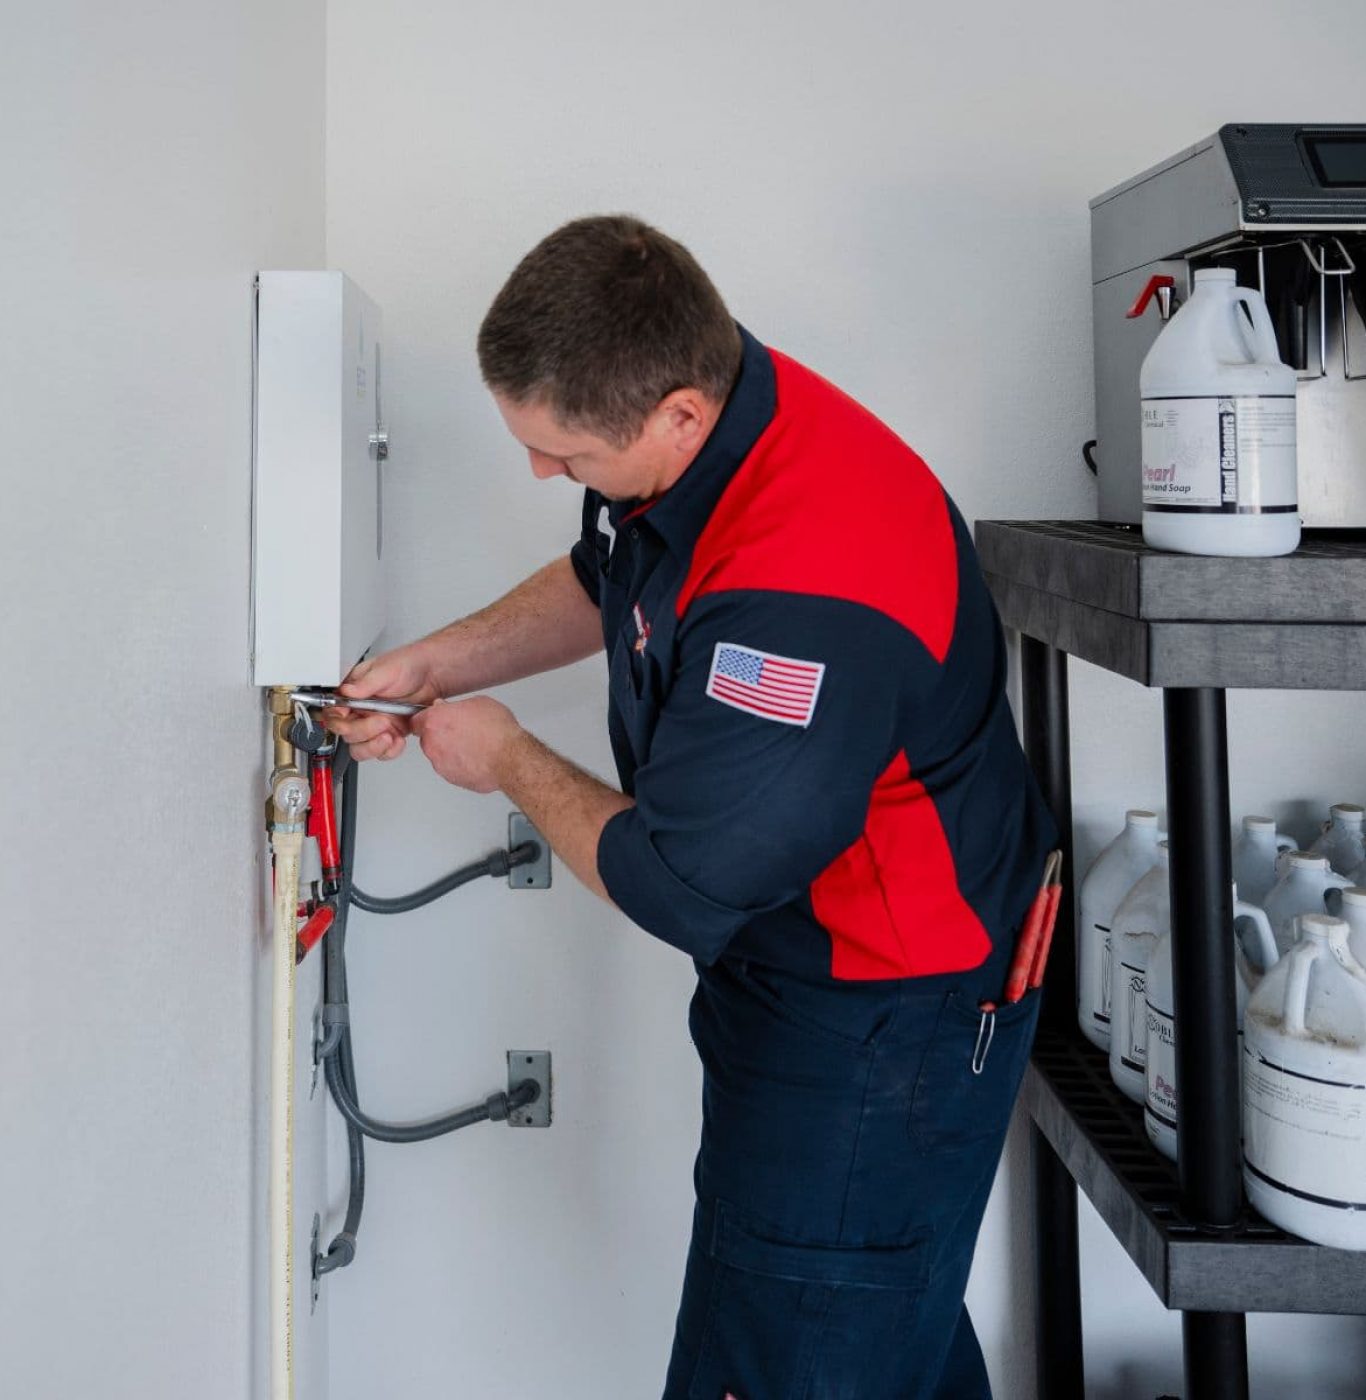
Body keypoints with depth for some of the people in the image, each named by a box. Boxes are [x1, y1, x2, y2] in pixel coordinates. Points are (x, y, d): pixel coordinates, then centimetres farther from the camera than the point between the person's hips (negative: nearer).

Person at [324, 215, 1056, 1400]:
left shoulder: (806, 599, -36)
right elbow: (600, 582, 17)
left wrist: (508, 759, -11)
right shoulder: (689, 420, -6)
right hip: (782, 969, 9)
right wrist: (438, 662, 5)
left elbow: (680, 889, -26)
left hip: (885, 1028, -9)